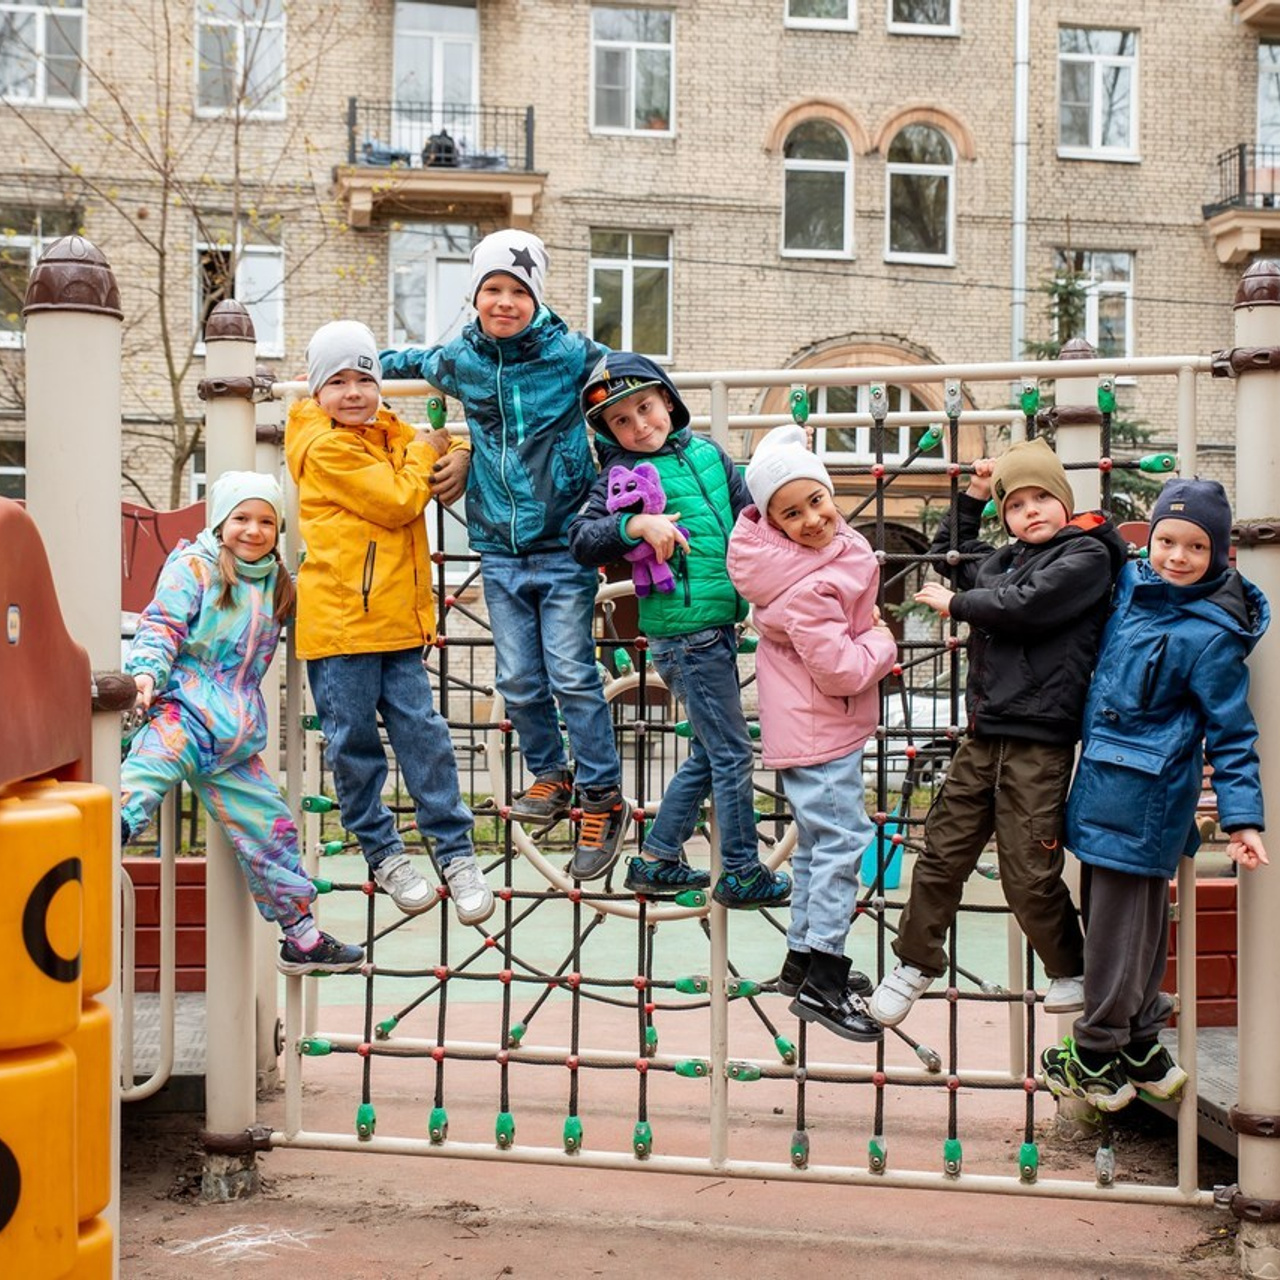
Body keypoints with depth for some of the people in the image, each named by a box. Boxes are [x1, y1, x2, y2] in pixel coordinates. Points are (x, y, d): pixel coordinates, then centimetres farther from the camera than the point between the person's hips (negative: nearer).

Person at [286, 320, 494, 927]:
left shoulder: (390, 434, 14)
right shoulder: (325, 448, -8)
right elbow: (398, 501, -14)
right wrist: (424, 450, 2)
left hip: (397, 622, 6)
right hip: (338, 621, -6)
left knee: (423, 732, 2)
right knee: (354, 743, 4)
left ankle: (457, 854, 9)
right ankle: (384, 855, 19)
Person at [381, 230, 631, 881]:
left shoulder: (570, 354, -6)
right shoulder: (460, 359, 5)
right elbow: (415, 361, 29)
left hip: (563, 546, -3)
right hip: (500, 551, 3)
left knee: (572, 676, -4)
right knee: (518, 682, 4)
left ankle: (602, 798, 10)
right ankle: (550, 776, 28)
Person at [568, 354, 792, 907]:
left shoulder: (707, 453, 10)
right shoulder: (621, 475, -7)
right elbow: (580, 540, -16)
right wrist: (635, 524, -29)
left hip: (719, 623, 7)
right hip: (684, 632, -7)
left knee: (709, 752, 16)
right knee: (732, 754, 0)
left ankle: (656, 861, 28)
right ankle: (741, 874, 14)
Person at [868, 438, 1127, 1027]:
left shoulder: (1086, 555, -4)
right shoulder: (1000, 559, 17)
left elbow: (1025, 604, -18)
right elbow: (948, 555, 37)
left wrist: (955, 604, -3)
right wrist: (972, 498, 25)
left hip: (1040, 740, -6)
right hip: (984, 734, 7)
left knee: (1029, 874, -2)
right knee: (943, 850, 9)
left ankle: (1072, 972, 21)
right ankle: (916, 963, 23)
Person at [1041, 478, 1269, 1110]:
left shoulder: (1212, 634, -15)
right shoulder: (1130, 583, 4)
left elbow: (1231, 733, -11)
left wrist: (1242, 818, -13)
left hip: (1143, 794, -8)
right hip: (1105, 778, 8)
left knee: (1117, 923, 2)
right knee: (1133, 916, 17)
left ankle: (1096, 1059, 14)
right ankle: (1139, 1046, 30)